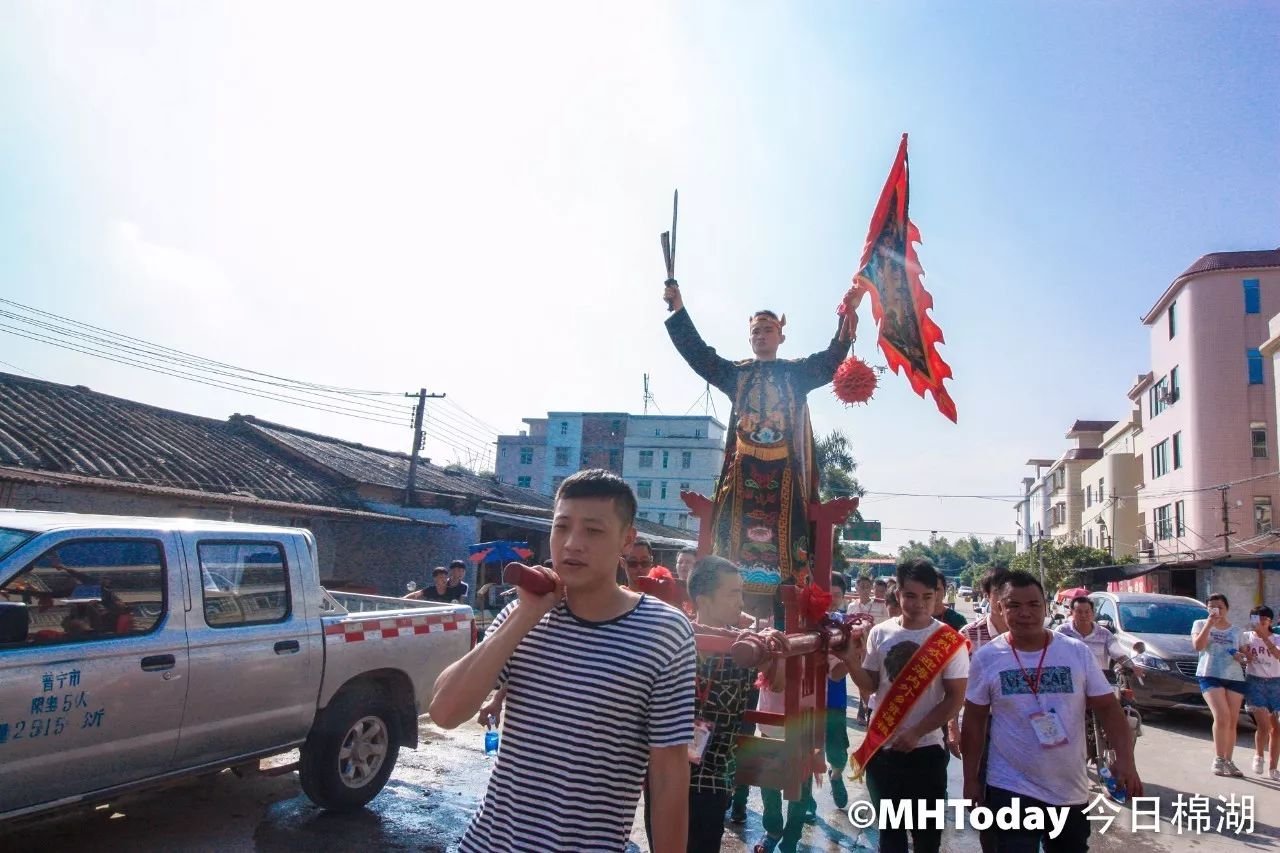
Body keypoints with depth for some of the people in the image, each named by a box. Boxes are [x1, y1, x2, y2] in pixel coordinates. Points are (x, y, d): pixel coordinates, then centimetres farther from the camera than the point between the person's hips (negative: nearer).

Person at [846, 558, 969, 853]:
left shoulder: (949, 641, -10)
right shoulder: (880, 633, -2)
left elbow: (955, 698, -10)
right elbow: (870, 685, 4)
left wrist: (917, 732, -17)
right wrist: (851, 661, -15)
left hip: (926, 750, -3)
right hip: (881, 749, 3)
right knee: (889, 828, 18)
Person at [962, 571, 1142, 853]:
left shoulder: (1078, 652, -3)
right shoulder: (986, 658, -6)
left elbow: (1108, 707, -1)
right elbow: (974, 723, 0)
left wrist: (1125, 759, -16)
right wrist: (971, 780, 1)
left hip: (1072, 792, 3)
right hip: (1011, 790, -2)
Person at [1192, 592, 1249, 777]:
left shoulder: (1235, 630, 19)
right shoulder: (1200, 624, 9)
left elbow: (1241, 652, 26)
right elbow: (1198, 645, -6)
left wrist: (1241, 657, 1)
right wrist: (1209, 623, -10)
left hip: (1235, 678, 4)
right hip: (1210, 676, -4)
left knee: (1232, 721, 3)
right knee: (1222, 716, -19)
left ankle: (1228, 761, 11)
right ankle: (1219, 759, -13)